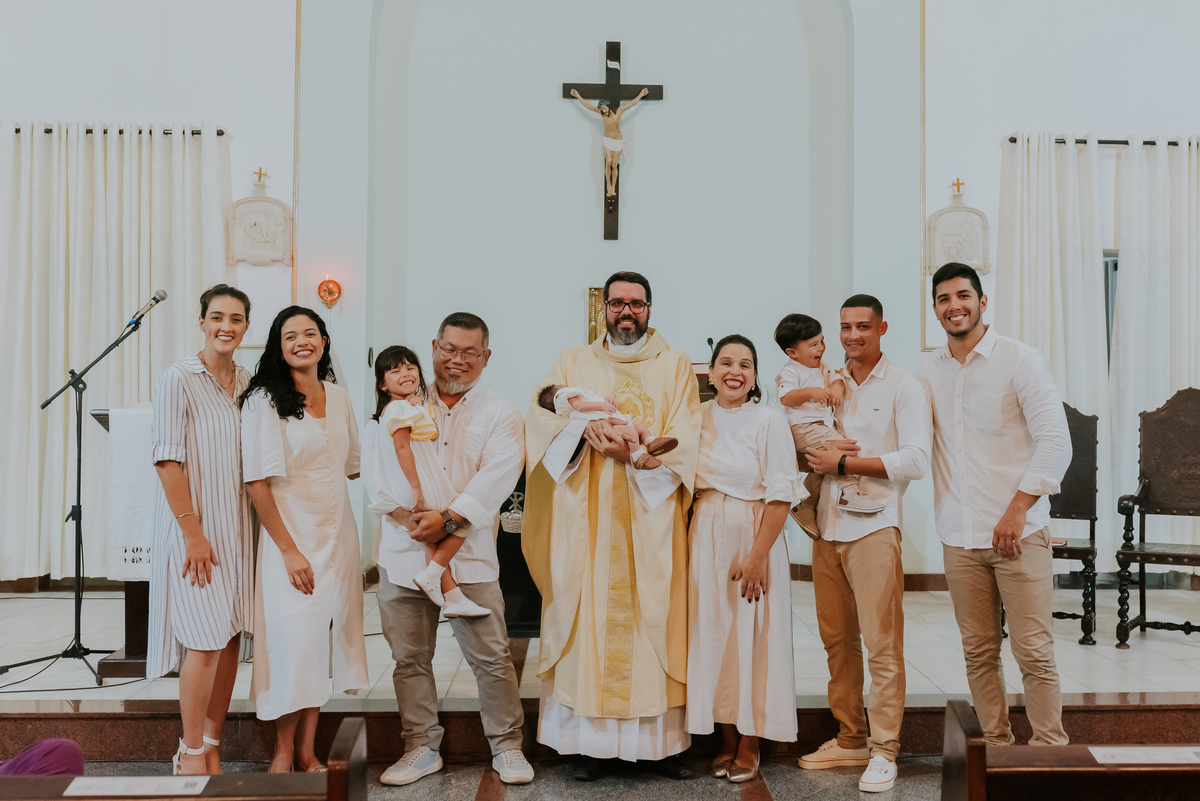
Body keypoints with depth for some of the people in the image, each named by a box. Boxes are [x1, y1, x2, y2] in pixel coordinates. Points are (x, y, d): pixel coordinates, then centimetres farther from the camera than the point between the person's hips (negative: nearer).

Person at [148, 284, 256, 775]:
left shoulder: (249, 384, 9)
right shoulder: (178, 379, -7)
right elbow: (168, 459, -12)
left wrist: (258, 526, 7)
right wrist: (193, 531, -15)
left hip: (239, 526, 6)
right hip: (195, 525, -5)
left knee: (231, 637, 7)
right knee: (205, 638, -5)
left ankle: (211, 745, 19)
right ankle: (191, 753, 9)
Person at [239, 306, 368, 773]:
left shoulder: (339, 398, 9)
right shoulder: (264, 400, -8)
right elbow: (257, 481, -13)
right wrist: (288, 549, -15)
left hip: (337, 534, 6)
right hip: (290, 534, -5)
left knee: (323, 639, 8)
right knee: (294, 642, -6)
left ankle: (307, 752, 20)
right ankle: (283, 753, 13)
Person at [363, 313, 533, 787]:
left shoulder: (500, 415, 7)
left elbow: (497, 478, -7)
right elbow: (377, 465, 2)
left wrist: (449, 518, -19)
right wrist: (409, 516, -11)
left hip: (469, 554, -2)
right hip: (402, 552, 2)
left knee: (491, 656, -1)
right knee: (409, 658, 8)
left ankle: (507, 746, 16)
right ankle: (421, 748, 24)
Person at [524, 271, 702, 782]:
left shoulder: (675, 366, 11)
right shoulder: (573, 363, 14)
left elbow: (683, 438, 0)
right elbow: (542, 418, 1)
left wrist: (634, 453, -15)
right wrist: (585, 428, -16)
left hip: (652, 514, 0)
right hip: (588, 515, 1)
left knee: (655, 617, -1)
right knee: (590, 618, -2)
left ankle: (663, 741, 6)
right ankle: (593, 744, 4)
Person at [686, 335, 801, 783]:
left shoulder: (769, 422, -6)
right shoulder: (697, 419, 6)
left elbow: (780, 495, -10)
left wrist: (756, 557, -15)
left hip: (753, 538, -4)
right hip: (706, 539, 4)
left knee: (751, 639, 2)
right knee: (712, 635, 7)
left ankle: (749, 748, 16)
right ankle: (726, 742, 21)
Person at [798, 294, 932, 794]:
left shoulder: (903, 387, 0)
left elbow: (915, 461, -9)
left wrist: (843, 463, -10)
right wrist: (821, 453, -4)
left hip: (873, 526, -5)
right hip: (828, 526, 5)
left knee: (881, 643, -4)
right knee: (837, 640, 10)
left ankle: (884, 751, 6)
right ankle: (849, 739, 21)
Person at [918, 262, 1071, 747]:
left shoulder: (1020, 361, -2)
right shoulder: (928, 371, 10)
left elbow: (1056, 442, -7)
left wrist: (1017, 511, -14)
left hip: (1018, 532, -4)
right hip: (959, 538, 4)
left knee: (1033, 651, -3)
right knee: (978, 651, 9)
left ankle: (1050, 749, 10)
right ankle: (997, 747, 21)